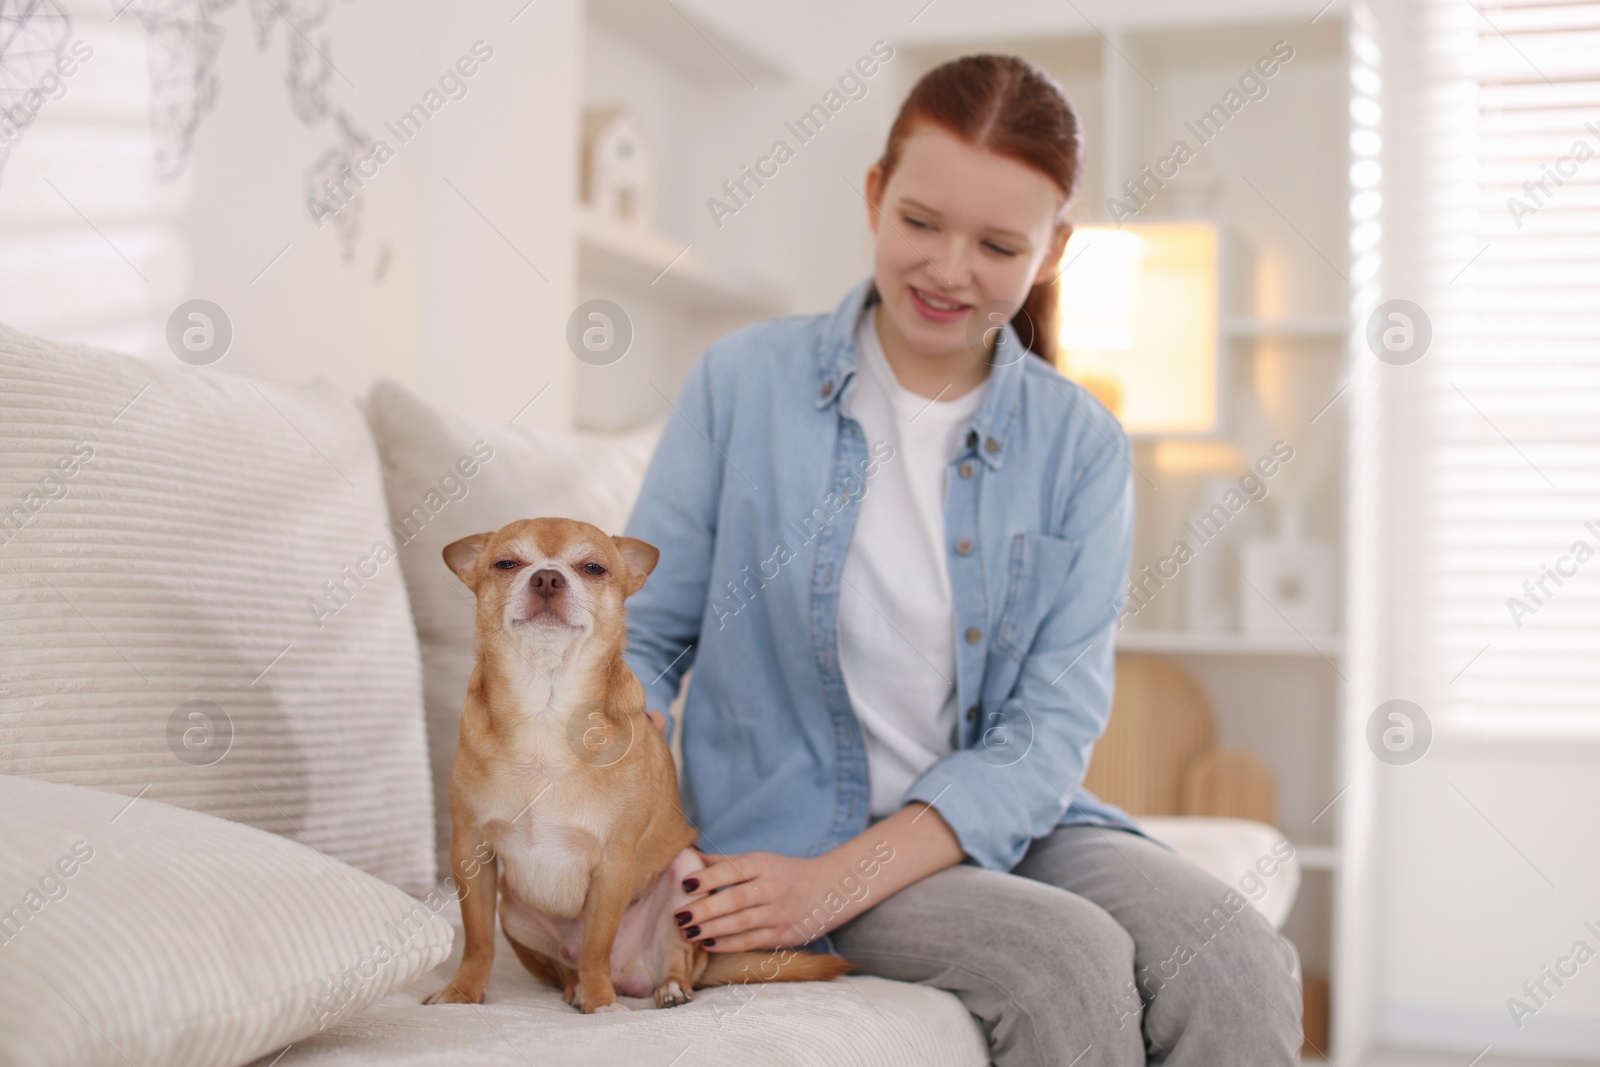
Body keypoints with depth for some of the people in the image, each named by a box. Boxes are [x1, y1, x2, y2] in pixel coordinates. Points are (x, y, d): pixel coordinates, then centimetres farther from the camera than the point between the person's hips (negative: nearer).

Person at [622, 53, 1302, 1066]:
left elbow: (1052, 727, -7)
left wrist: (849, 875, -21)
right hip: (792, 824, -3)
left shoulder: (1082, 448, 1)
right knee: (1070, 963, -29)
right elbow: (643, 635, 3)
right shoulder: (744, 384, -2)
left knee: (1239, 967, -24)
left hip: (1004, 822, 3)